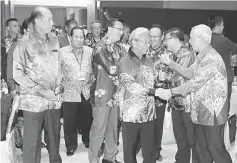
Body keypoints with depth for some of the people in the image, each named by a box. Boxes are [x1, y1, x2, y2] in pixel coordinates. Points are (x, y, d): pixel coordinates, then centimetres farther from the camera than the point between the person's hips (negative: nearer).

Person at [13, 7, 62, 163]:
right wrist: (41, 91, -16)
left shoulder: (54, 39, 6)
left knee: (55, 138, 12)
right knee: (32, 142, 3)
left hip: (54, 100, 4)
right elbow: (17, 73, -10)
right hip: (33, 101, -4)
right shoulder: (24, 43, -9)